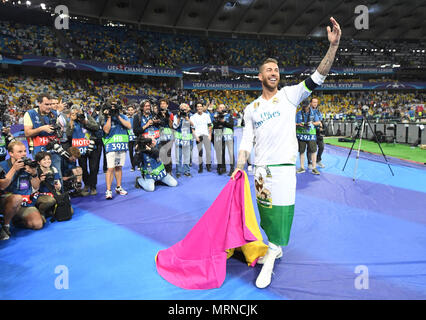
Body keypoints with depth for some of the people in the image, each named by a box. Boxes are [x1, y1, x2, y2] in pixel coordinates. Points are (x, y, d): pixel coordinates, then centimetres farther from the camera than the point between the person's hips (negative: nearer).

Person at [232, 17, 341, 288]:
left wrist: (334, 46, -17)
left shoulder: (289, 95, 3)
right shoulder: (251, 109, 11)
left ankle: (270, 259, 8)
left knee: (280, 212, -5)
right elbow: (247, 141, 9)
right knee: (266, 211, 12)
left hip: (283, 166, -4)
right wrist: (240, 167, -1)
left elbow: (318, 77, -7)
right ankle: (275, 249, 31)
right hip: (260, 169, 4)